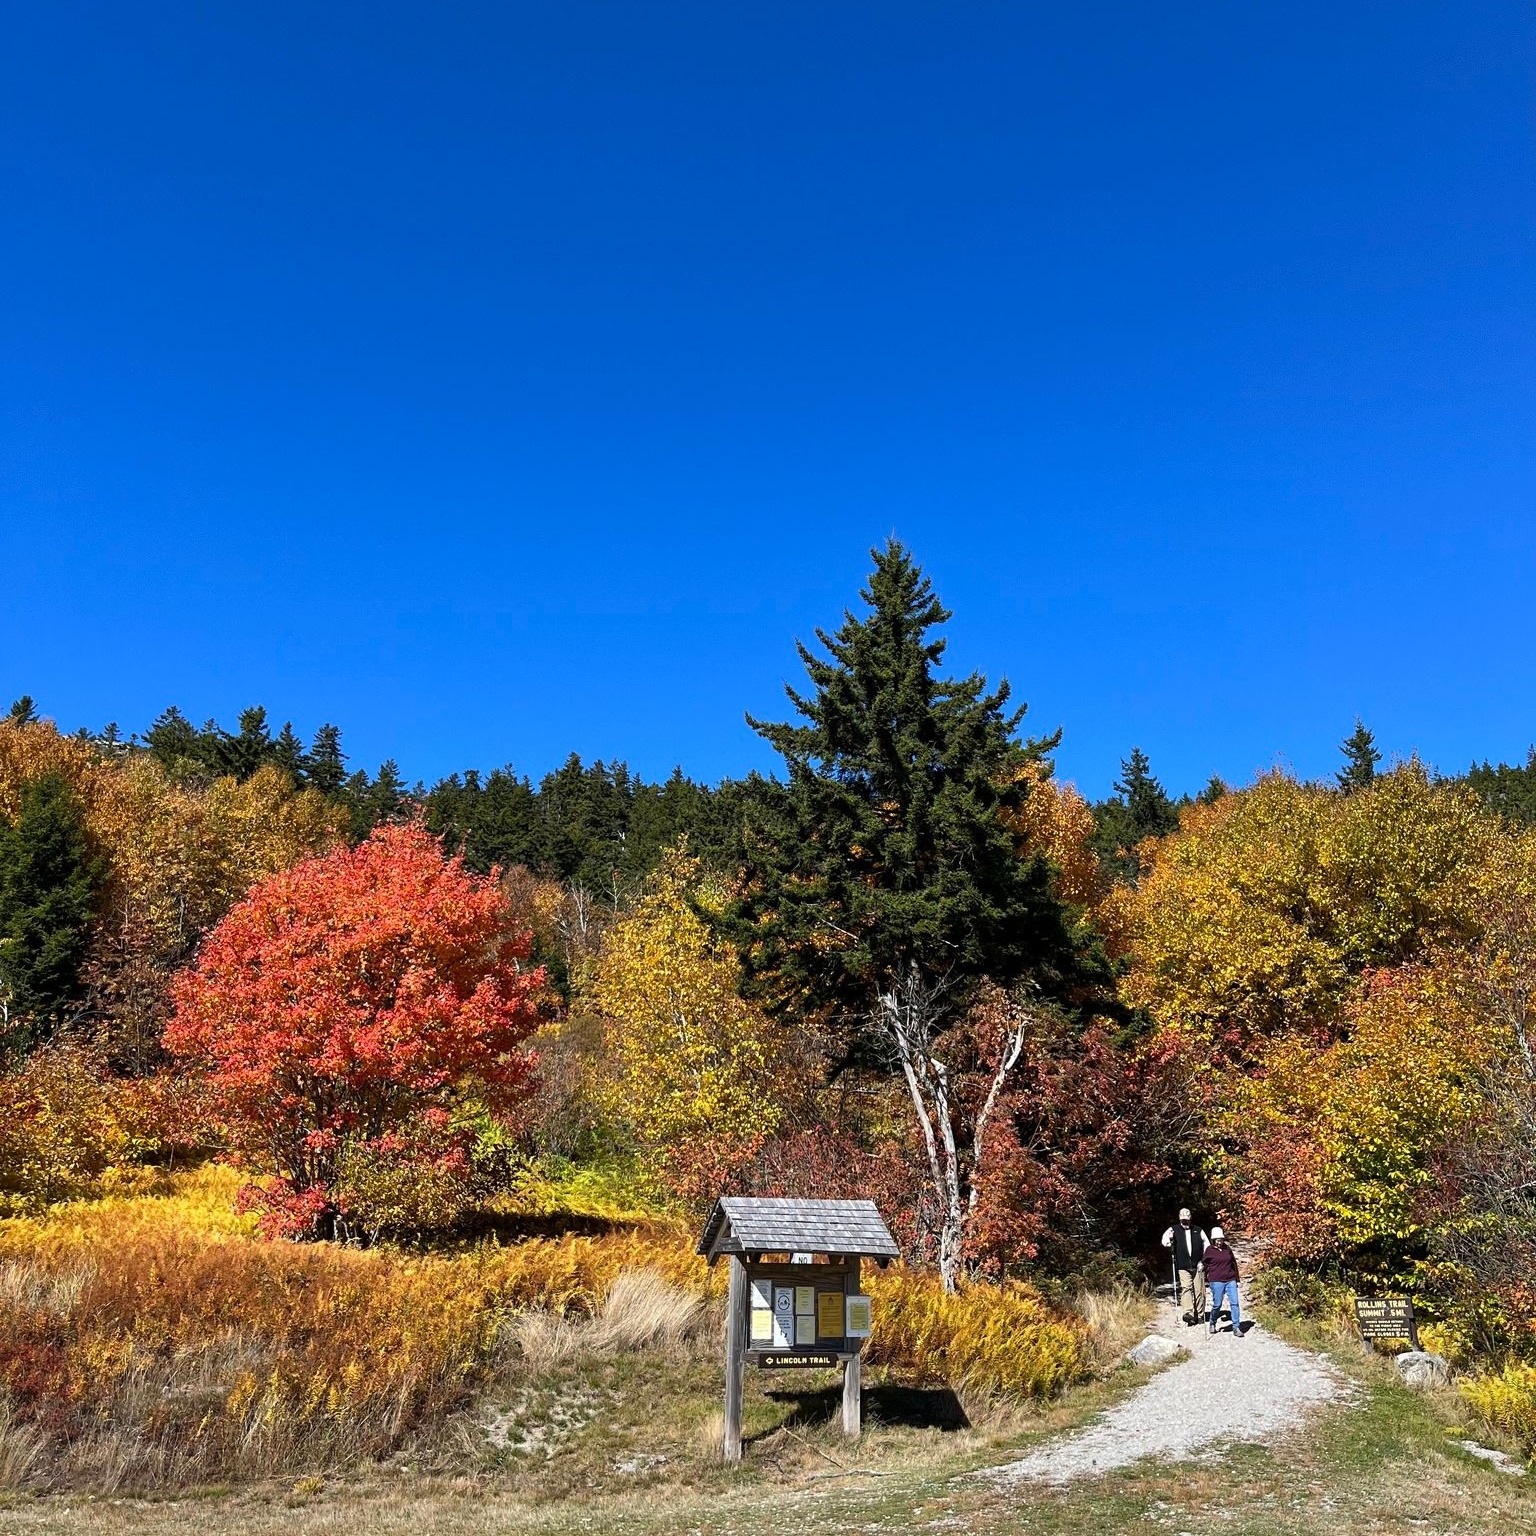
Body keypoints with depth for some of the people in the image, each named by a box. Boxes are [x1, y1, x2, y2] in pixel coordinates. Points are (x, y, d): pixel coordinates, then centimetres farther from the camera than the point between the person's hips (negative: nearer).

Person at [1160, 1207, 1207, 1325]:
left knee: (1199, 1290, 2)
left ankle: (1198, 1314, 13)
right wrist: (1168, 1241, -29)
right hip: (1183, 1266, -1)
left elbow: (1206, 1244, 11)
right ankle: (1188, 1313, -20)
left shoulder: (1198, 1230, 7)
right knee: (1186, 1288, -15)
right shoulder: (1174, 1229, 4)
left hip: (1198, 1266, 1)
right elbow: (1165, 1239, -5)